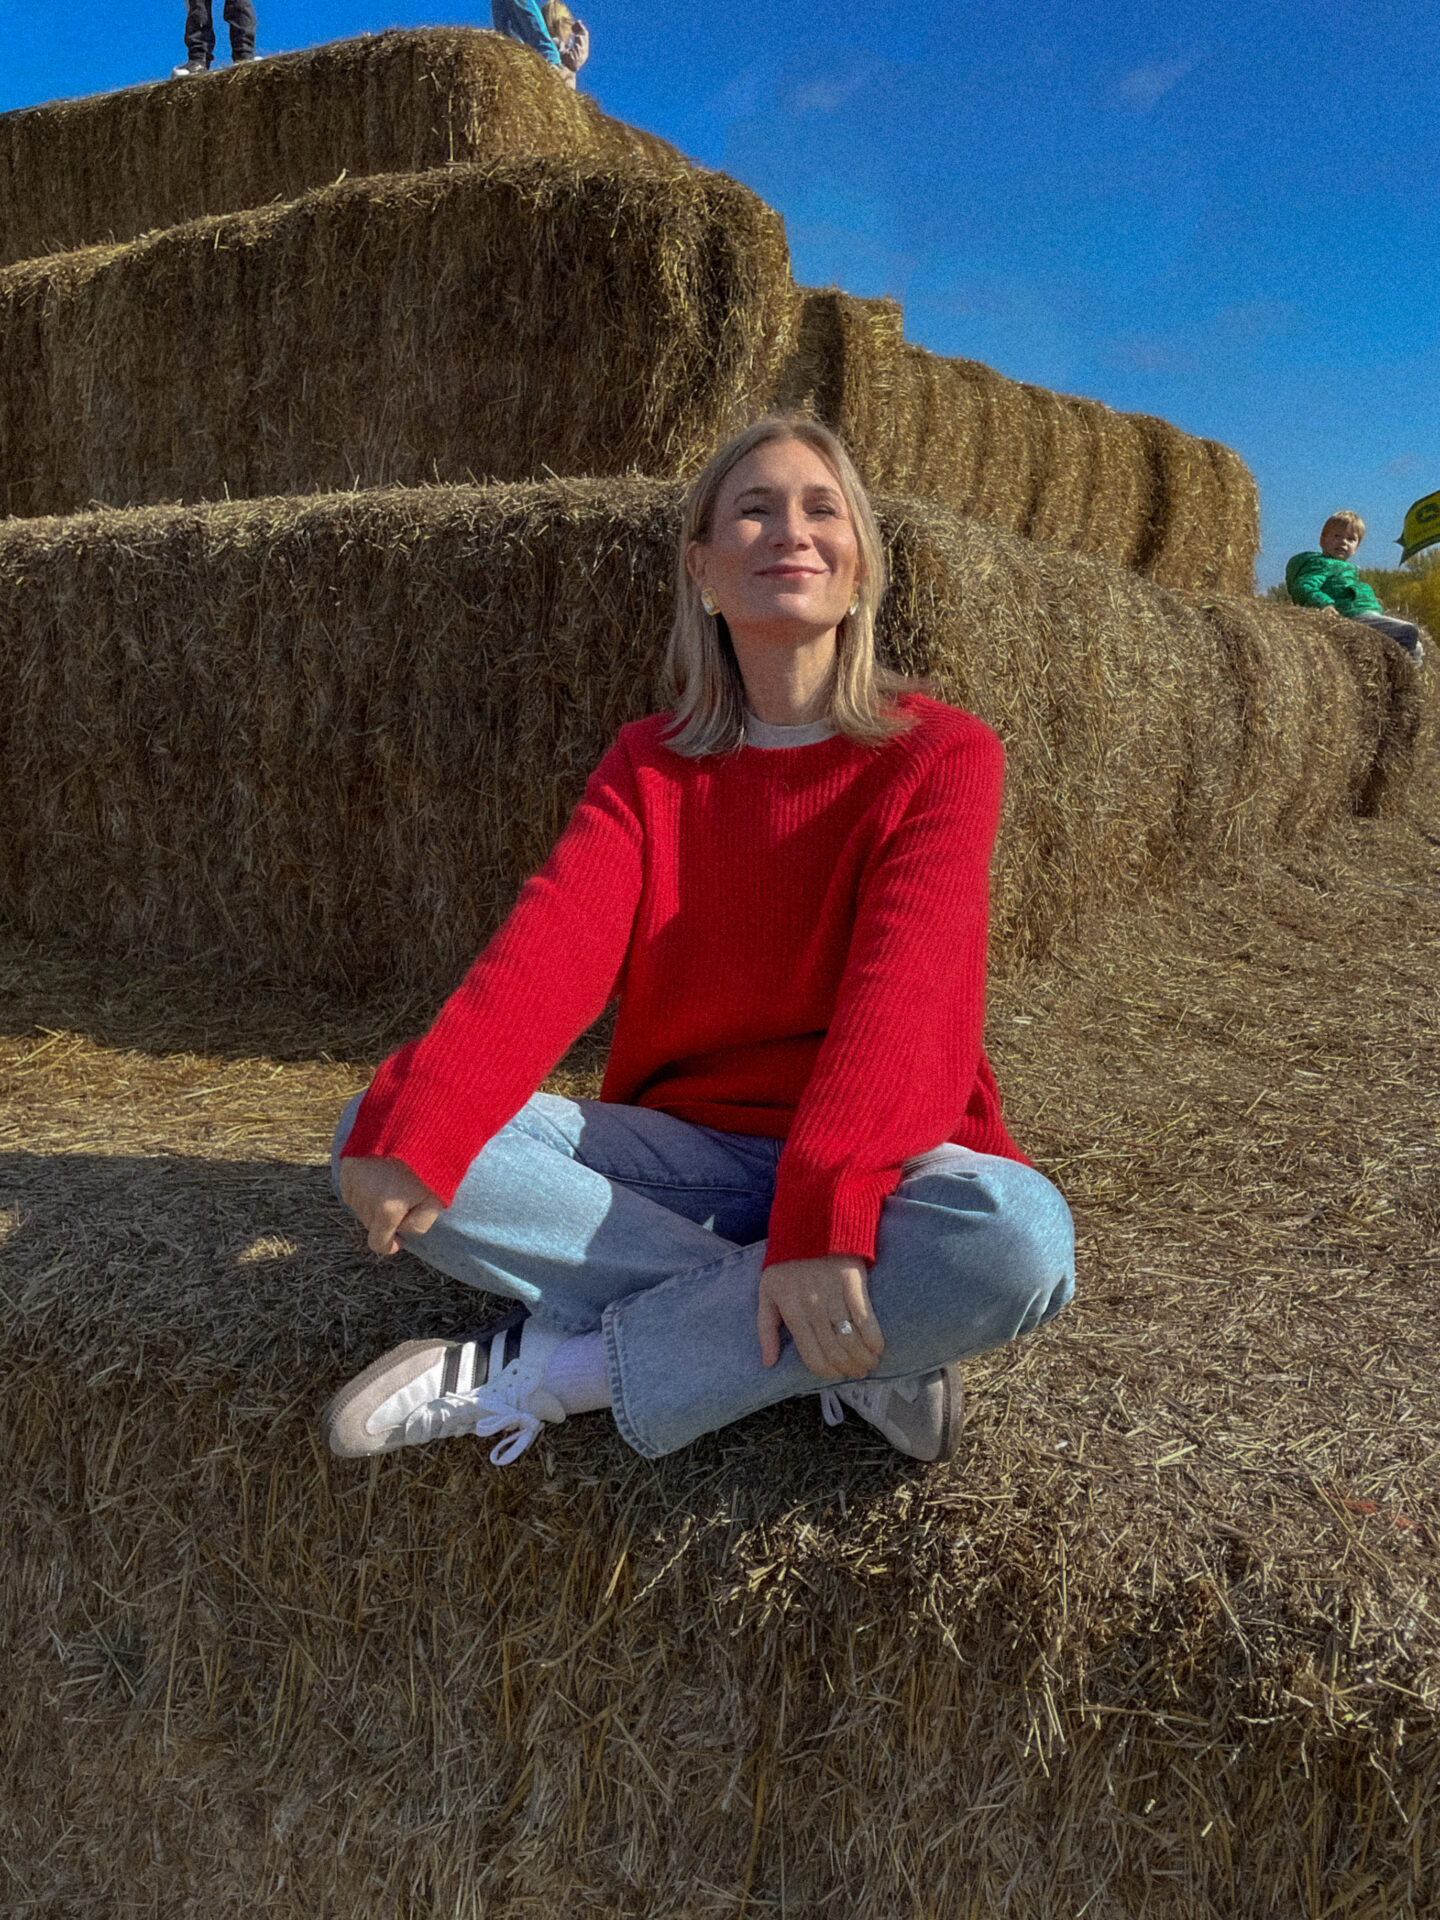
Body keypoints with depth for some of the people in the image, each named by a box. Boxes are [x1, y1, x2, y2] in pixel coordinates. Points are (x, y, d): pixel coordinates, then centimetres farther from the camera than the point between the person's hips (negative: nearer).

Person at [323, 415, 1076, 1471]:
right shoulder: (651, 763, 5)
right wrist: (417, 1127, -30)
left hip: (879, 1162, -2)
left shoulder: (942, 755, -5)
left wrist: (824, 1217, -37)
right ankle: (853, 1355, -20)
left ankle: (548, 1369, -20)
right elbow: (555, 940, -13)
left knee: (1020, 1237, -36)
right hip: (683, 1154, 3)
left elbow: (903, 986, -22)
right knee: (377, 1136, -18)